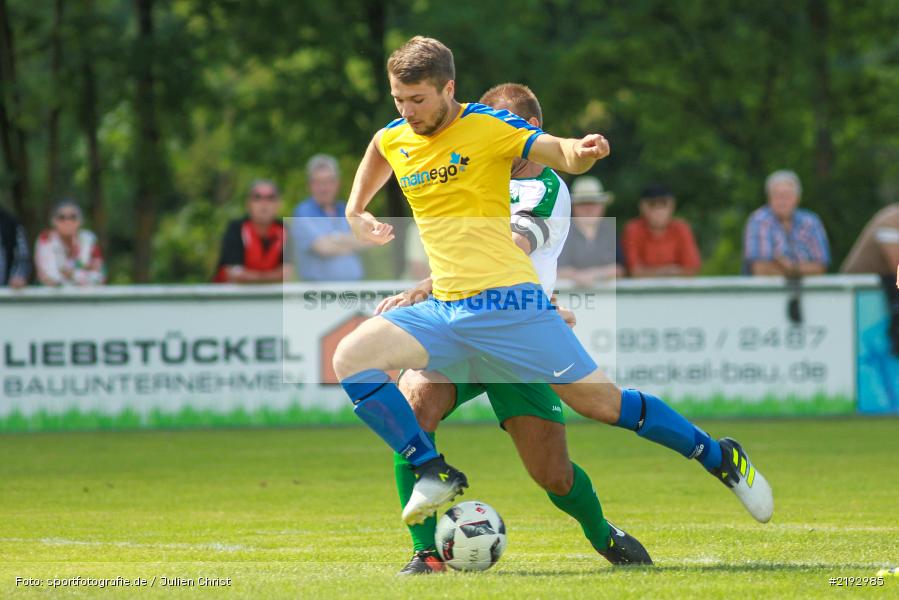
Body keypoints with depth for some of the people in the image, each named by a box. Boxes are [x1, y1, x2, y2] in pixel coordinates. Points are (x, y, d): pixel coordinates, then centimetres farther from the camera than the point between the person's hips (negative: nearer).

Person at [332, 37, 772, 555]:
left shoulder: (488, 126, -8)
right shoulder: (393, 140, 8)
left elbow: (559, 153, -17)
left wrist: (581, 152, -38)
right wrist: (356, 210, 32)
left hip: (507, 300, -5)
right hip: (444, 311, 5)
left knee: (600, 402, -6)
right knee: (351, 357, -14)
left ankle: (721, 457, 11)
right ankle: (436, 474, -10)